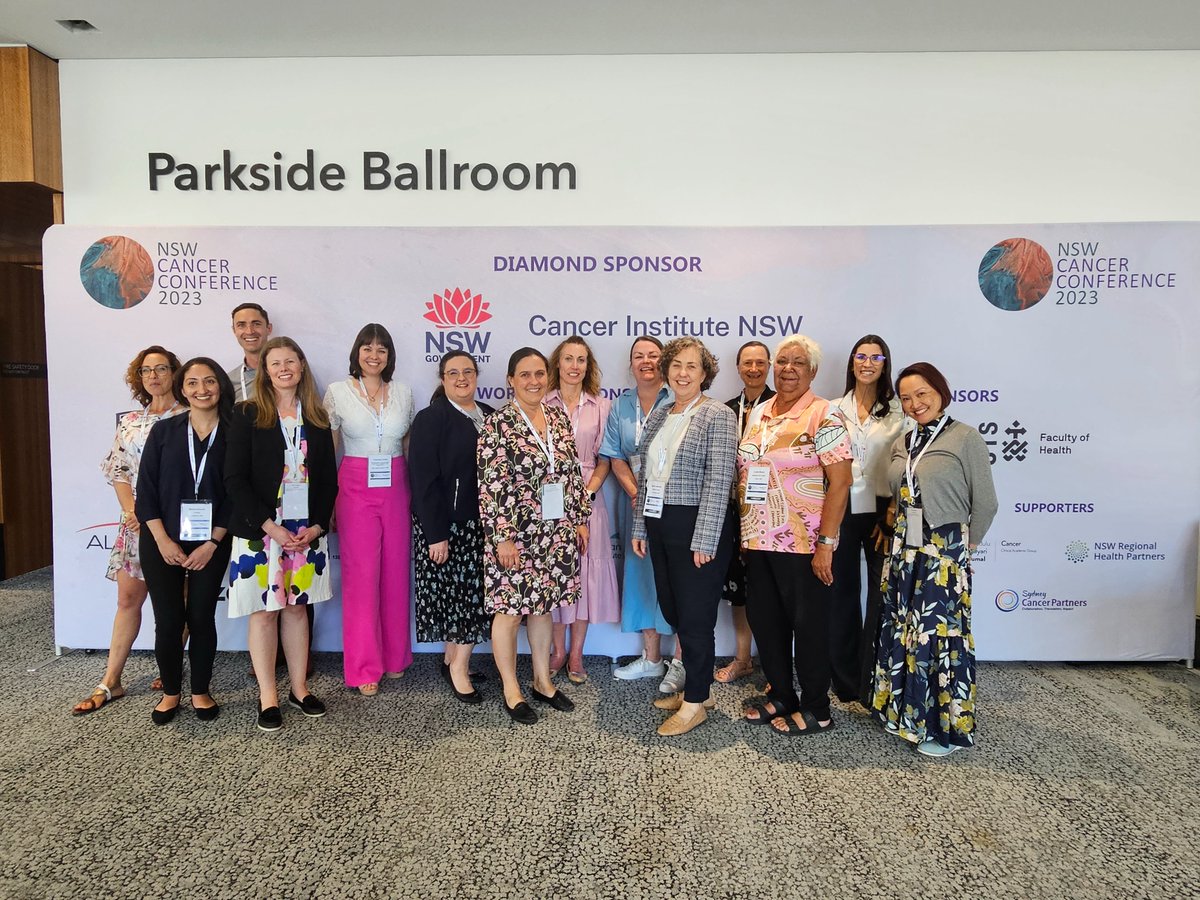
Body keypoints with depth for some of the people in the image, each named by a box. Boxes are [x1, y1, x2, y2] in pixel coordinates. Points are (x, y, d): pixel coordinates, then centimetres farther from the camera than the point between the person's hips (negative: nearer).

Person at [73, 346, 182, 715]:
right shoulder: (129, 422, 13)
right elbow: (118, 472, 11)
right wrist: (131, 511, -5)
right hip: (136, 519, 4)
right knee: (128, 597, 5)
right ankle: (110, 681, 10)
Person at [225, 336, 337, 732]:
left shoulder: (317, 419, 7)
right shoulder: (247, 416, -3)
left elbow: (328, 479, 8)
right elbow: (234, 479, -8)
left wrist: (316, 526, -5)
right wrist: (270, 526, -14)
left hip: (307, 532, 3)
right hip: (259, 532, -3)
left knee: (297, 607, 11)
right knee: (264, 612, 4)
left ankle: (299, 687, 22)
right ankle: (267, 696, 15)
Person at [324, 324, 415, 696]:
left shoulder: (403, 393, 8)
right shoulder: (337, 392, 1)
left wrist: (415, 493, 9)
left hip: (396, 489, 3)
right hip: (355, 488, -2)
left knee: (396, 573, 7)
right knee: (361, 575, -1)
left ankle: (395, 658, 23)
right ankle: (364, 669, 9)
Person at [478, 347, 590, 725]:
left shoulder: (559, 418, 6)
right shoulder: (498, 425, -11)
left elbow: (573, 472, 11)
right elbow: (490, 487, -15)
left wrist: (581, 519, 10)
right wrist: (503, 537, -17)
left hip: (555, 533, 6)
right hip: (516, 534, -5)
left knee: (543, 605, 16)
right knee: (510, 610, 6)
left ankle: (542, 680, 30)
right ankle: (511, 690, 21)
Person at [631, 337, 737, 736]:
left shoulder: (718, 416, -9)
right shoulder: (658, 416, 12)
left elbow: (718, 481, -15)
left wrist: (704, 540, -18)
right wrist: (640, 528, 12)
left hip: (697, 528, -7)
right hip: (660, 527, 7)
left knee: (694, 616, 2)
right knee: (673, 611, 14)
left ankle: (695, 702, 18)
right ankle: (694, 685, 32)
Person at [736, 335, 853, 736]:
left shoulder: (823, 416, -9)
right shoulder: (759, 413, 10)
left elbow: (840, 482, -14)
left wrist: (826, 543, -18)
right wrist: (744, 531, 12)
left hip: (803, 545, -7)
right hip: (758, 539, 7)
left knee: (808, 625, 6)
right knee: (764, 620, 14)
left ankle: (815, 709, 23)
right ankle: (780, 695, 33)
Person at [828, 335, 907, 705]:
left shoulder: (898, 411, 1)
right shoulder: (834, 409, 7)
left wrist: (891, 517, -8)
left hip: (880, 511, -2)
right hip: (841, 509, 2)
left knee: (881, 593, 0)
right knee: (842, 592, 10)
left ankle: (873, 684, 14)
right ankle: (846, 680, 24)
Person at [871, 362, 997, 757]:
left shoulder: (965, 438, -8)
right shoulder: (902, 442, 11)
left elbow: (984, 503, -7)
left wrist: (961, 546, -1)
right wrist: (897, 536, 8)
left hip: (944, 551, -6)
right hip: (903, 548, 6)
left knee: (940, 633, 0)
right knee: (900, 630, 12)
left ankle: (946, 725, 16)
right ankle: (904, 710, 28)